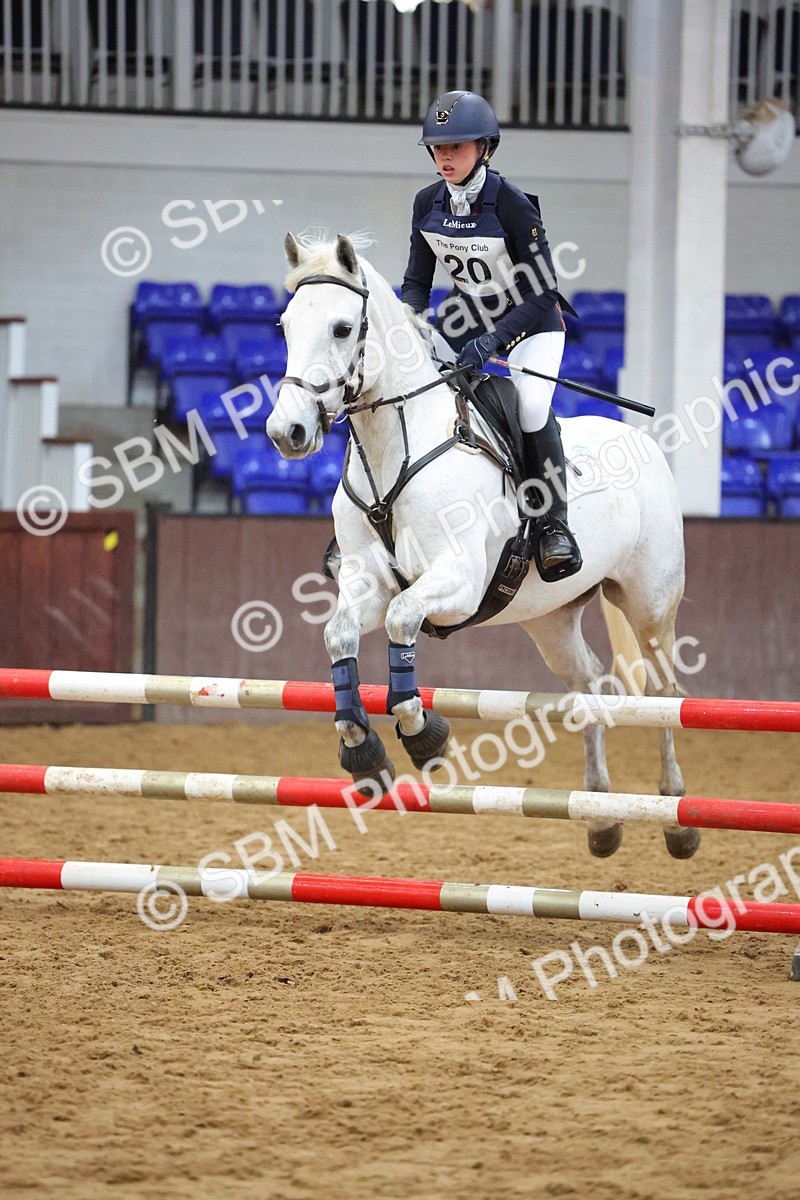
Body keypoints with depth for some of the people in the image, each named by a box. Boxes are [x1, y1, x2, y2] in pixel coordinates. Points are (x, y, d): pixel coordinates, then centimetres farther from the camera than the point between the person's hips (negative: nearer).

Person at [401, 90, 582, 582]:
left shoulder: (512, 205, -23)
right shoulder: (429, 204, -6)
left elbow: (543, 292, -23)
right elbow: (417, 282, 2)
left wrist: (491, 341, -33)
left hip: (532, 323, -6)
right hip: (470, 316, 6)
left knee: (531, 404, -31)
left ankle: (555, 525, -18)